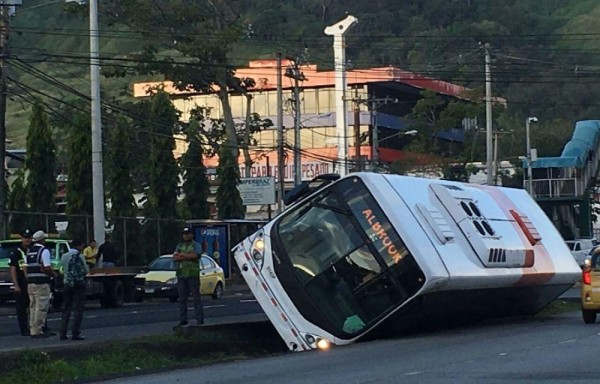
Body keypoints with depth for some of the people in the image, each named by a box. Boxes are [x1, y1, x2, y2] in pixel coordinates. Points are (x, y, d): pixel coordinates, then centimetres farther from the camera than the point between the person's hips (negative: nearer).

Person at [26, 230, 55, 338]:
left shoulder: (29, 251, 13)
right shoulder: (44, 251, -10)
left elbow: (25, 268, 13)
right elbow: (47, 268, -18)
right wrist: (53, 274, -1)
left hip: (30, 283, 8)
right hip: (41, 283, -8)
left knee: (33, 307, 12)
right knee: (41, 308, -5)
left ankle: (33, 330, 15)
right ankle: (38, 331, -6)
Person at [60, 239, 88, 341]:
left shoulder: (64, 257, 8)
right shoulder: (79, 256, -9)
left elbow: (64, 269, 13)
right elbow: (86, 271, -3)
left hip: (67, 284, 6)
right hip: (79, 284, -6)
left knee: (66, 309, 11)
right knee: (78, 309, -3)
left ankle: (63, 333, 9)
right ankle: (75, 333, -7)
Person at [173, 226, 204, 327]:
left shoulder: (196, 245, 3)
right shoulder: (179, 246, 17)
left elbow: (195, 255, -15)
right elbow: (175, 257, 2)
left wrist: (182, 255, -5)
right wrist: (188, 257, -10)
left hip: (193, 274, -5)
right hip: (181, 275, 5)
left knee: (196, 297, -5)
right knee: (182, 299, 6)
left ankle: (200, 319, -4)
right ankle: (183, 320, 11)